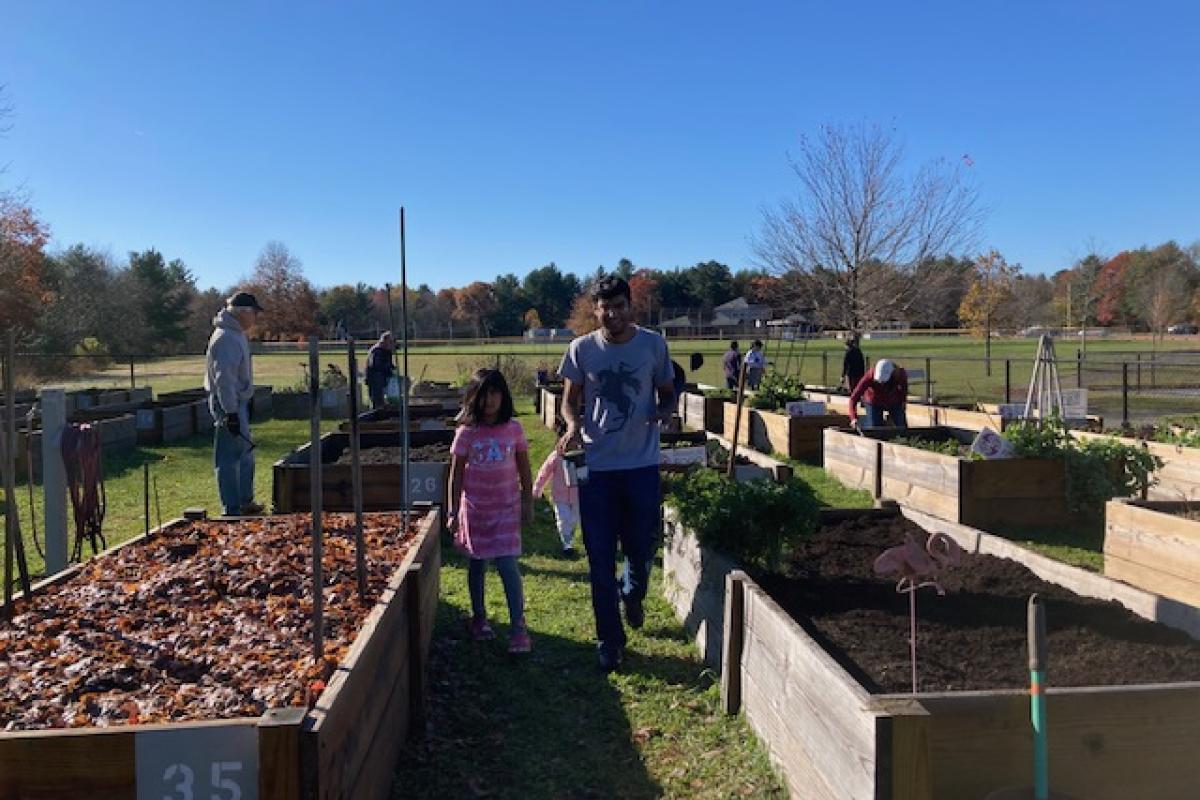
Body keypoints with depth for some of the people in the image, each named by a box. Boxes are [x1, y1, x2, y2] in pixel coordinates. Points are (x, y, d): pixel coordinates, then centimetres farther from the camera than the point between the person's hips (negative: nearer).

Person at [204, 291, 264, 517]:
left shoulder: (236, 335, 13)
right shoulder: (226, 339, -19)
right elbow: (224, 378, -25)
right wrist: (231, 413, -27)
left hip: (238, 404, 11)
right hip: (229, 405, -11)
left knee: (245, 454, 19)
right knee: (230, 458, -5)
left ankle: (245, 502, 31)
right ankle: (232, 510, 0)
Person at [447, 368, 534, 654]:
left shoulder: (514, 429, -3)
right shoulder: (466, 433, -6)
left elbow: (524, 468, 5)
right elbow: (456, 474, -2)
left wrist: (528, 503, 6)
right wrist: (453, 512, -3)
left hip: (506, 508, 0)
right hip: (475, 509, 1)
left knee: (508, 565, -7)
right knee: (477, 564, 13)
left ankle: (518, 627, -2)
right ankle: (478, 617, 30)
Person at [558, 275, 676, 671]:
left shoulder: (653, 344, -1)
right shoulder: (581, 349, -1)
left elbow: (668, 393, 8)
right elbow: (570, 399, 6)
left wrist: (664, 412, -16)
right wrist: (573, 425, -16)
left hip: (642, 465, 0)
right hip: (596, 467, 0)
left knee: (642, 550, 11)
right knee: (601, 562, 4)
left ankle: (633, 595, 47)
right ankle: (610, 642, 19)